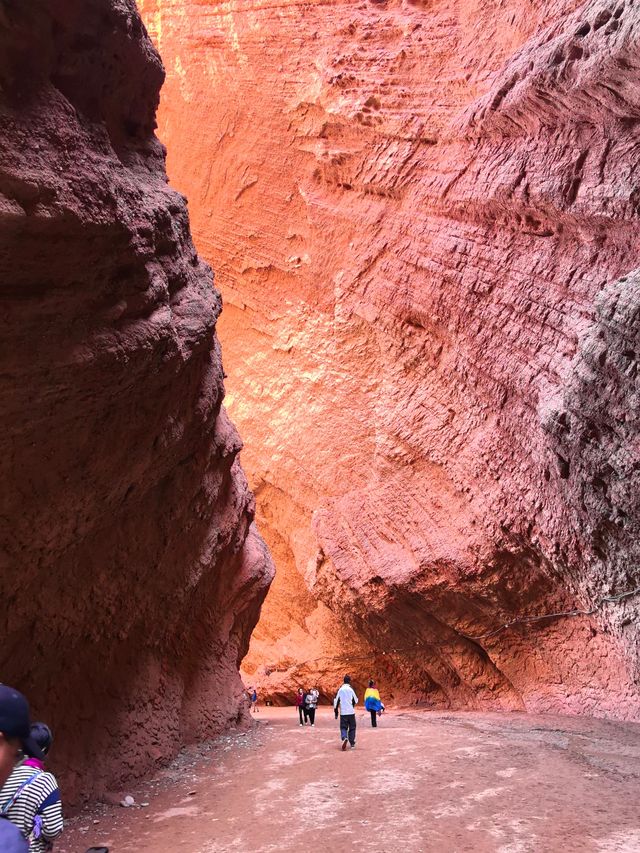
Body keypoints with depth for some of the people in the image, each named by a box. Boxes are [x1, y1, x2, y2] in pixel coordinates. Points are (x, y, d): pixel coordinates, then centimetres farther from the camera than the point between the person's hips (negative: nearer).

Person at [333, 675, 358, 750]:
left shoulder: (340, 690, 1)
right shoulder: (351, 689, -4)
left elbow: (336, 701, 2)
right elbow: (356, 701, 4)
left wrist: (336, 713, 9)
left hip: (343, 712, 1)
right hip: (351, 712, -1)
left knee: (343, 727, 5)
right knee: (352, 727, 13)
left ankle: (344, 738, -24)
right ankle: (352, 744, 14)